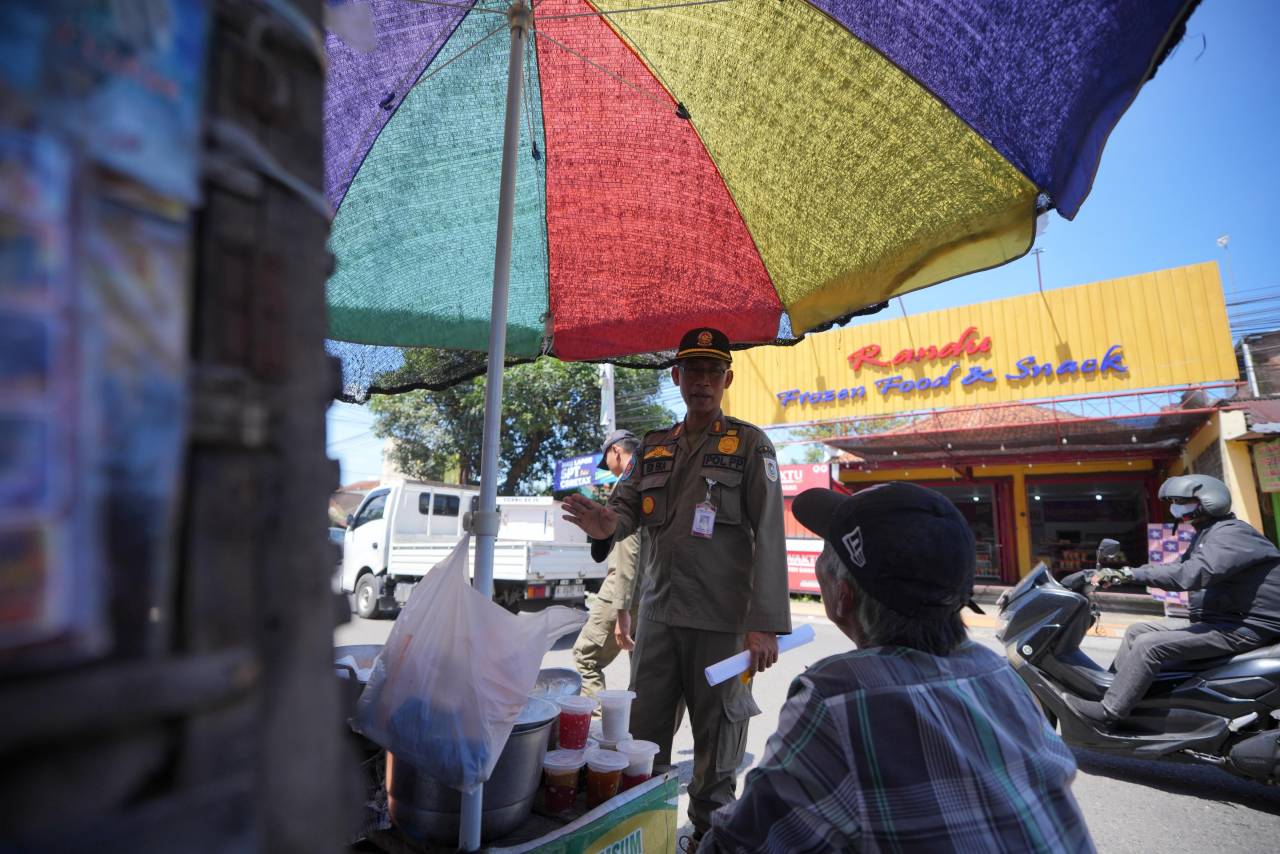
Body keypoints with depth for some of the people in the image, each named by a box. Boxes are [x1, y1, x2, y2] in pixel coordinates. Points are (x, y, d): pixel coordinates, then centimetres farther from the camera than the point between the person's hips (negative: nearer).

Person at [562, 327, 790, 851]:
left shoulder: (750, 445, -2)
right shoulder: (653, 448, 12)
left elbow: (768, 537, -8)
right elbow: (628, 503, 7)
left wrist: (764, 623, -15)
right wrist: (607, 525, -18)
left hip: (721, 619, -3)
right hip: (657, 613, 4)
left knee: (717, 742, 10)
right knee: (642, 735, 14)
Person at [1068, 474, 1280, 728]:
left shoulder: (1231, 532, -17)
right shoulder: (1207, 534, 15)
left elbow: (1193, 573, -31)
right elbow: (1177, 568, 13)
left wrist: (1131, 573, -29)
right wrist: (1118, 574, 1)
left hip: (1246, 628, -10)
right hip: (1217, 619, 10)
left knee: (1149, 645, -21)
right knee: (1137, 631, 8)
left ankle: (1107, 712, -15)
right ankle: (1111, 687, 8)